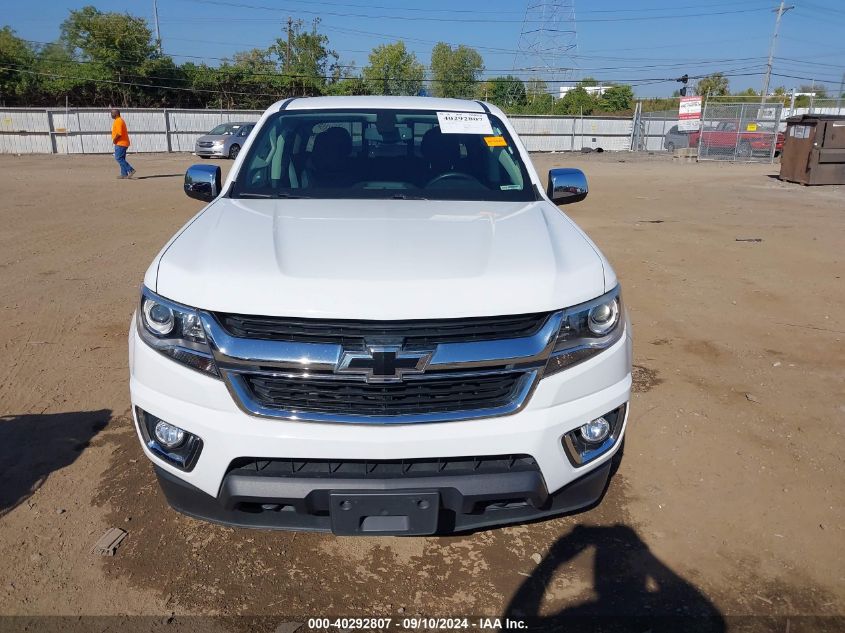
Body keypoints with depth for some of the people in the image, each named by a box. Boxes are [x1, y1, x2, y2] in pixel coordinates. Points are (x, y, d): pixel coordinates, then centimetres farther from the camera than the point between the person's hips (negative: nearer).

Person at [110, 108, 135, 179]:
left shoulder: (118, 121, -15)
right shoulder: (120, 120, 18)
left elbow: (119, 133, -25)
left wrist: (114, 139, -12)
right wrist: (115, 139, 16)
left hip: (120, 143, -10)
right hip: (123, 143, 10)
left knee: (118, 158, -10)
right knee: (121, 159, 10)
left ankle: (130, 170, -14)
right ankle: (124, 174, 11)